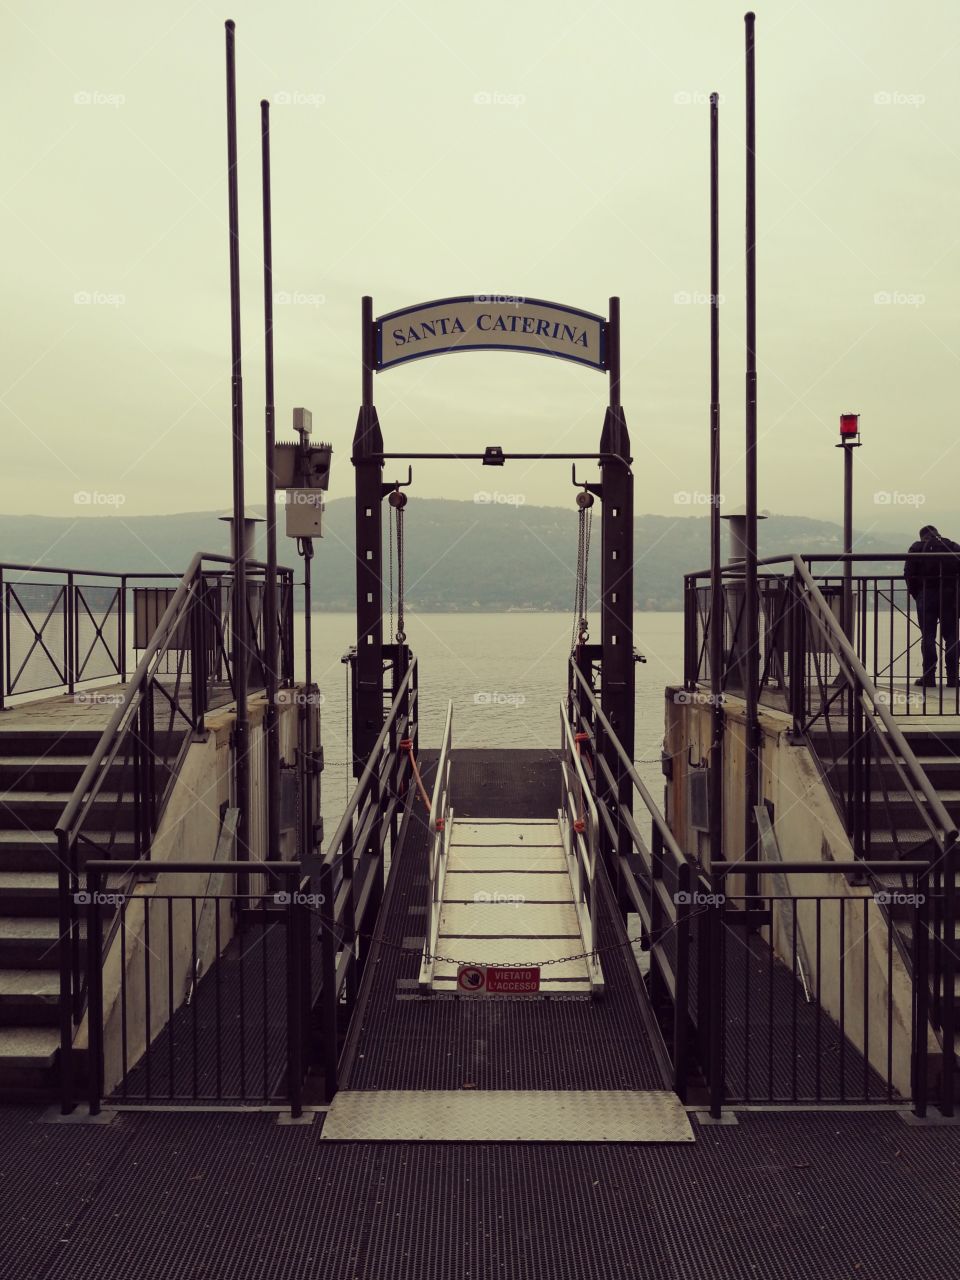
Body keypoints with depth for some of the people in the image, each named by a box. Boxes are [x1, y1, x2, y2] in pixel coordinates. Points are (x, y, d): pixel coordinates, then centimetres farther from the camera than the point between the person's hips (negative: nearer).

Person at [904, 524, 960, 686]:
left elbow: (909, 574, -3)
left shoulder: (917, 549, 5)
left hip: (926, 596, -1)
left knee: (928, 637, 1)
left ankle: (929, 676, -4)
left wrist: (915, 594, 6)